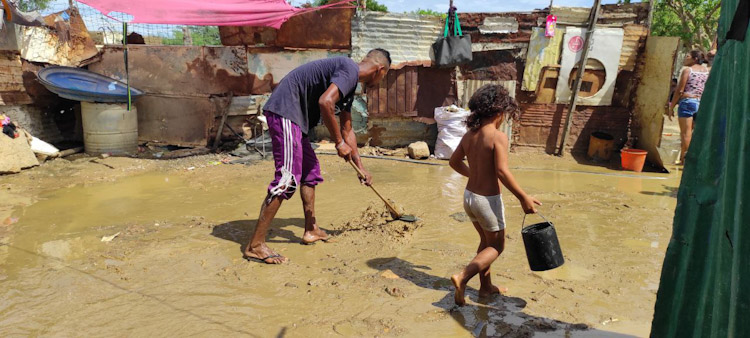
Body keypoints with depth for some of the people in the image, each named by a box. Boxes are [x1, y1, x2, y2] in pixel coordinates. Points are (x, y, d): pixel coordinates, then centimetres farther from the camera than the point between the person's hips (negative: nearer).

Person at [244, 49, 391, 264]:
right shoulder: (349, 70, -9)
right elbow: (325, 102, -25)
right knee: (288, 179, -13)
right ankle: (255, 246, -8)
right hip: (285, 111, -11)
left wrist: (360, 167, 31)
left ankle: (311, 231, 30)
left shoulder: (350, 84, 22)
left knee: (311, 170, 18)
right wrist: (339, 142, -14)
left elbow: (347, 130, 29)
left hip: (294, 117, 11)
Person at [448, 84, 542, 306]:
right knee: (496, 246, 12)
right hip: (488, 200, -7)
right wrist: (523, 198, -18)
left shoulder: (469, 135, 3)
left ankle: (486, 286, 34)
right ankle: (462, 278, -5)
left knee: (486, 241, 25)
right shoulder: (498, 136, -19)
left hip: (469, 196, 7)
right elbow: (502, 172, -25)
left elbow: (454, 162, 14)